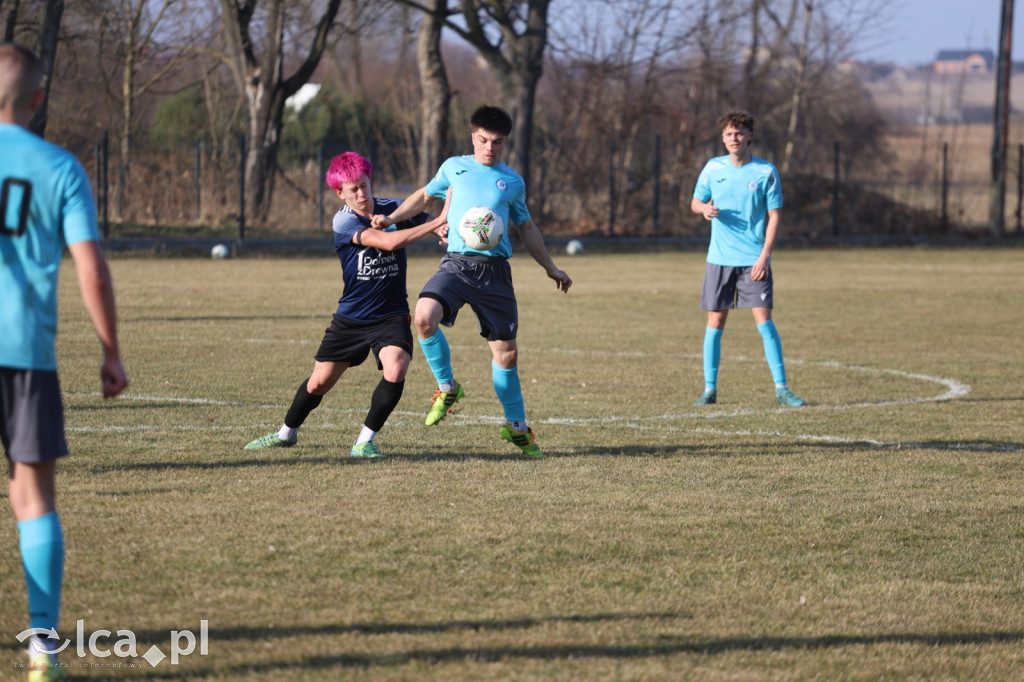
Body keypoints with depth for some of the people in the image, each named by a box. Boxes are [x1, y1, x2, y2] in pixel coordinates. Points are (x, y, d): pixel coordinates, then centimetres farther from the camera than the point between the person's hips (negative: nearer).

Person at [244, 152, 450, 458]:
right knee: (320, 381, 10)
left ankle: (365, 442, -10)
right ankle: (287, 433, 37)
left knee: (395, 371, -26)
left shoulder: (394, 208, -6)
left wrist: (444, 229, -30)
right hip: (351, 316, -1)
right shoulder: (344, 221, -17)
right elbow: (389, 242, -31)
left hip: (391, 315, 1)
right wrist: (437, 222, -33)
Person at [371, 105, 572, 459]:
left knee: (506, 351, 3)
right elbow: (425, 194, 26)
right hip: (457, 263, -1)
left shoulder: (513, 181, 13)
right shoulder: (454, 167, 11)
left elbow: (527, 228, 25)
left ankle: (516, 426, 22)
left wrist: (550, 268, 27)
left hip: (495, 270, 1)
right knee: (424, 316, -29)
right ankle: (447, 387, -6)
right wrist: (391, 218, 11)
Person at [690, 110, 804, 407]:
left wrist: (764, 255, -11)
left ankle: (781, 387, -4)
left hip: (754, 260, -2)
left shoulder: (766, 172, -2)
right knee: (715, 322, 3)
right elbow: (695, 202, 15)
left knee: (764, 319, -9)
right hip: (719, 259, 2)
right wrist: (705, 208, -11)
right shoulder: (713, 168, 4)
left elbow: (774, 216, -2)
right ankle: (710, 389, 11)